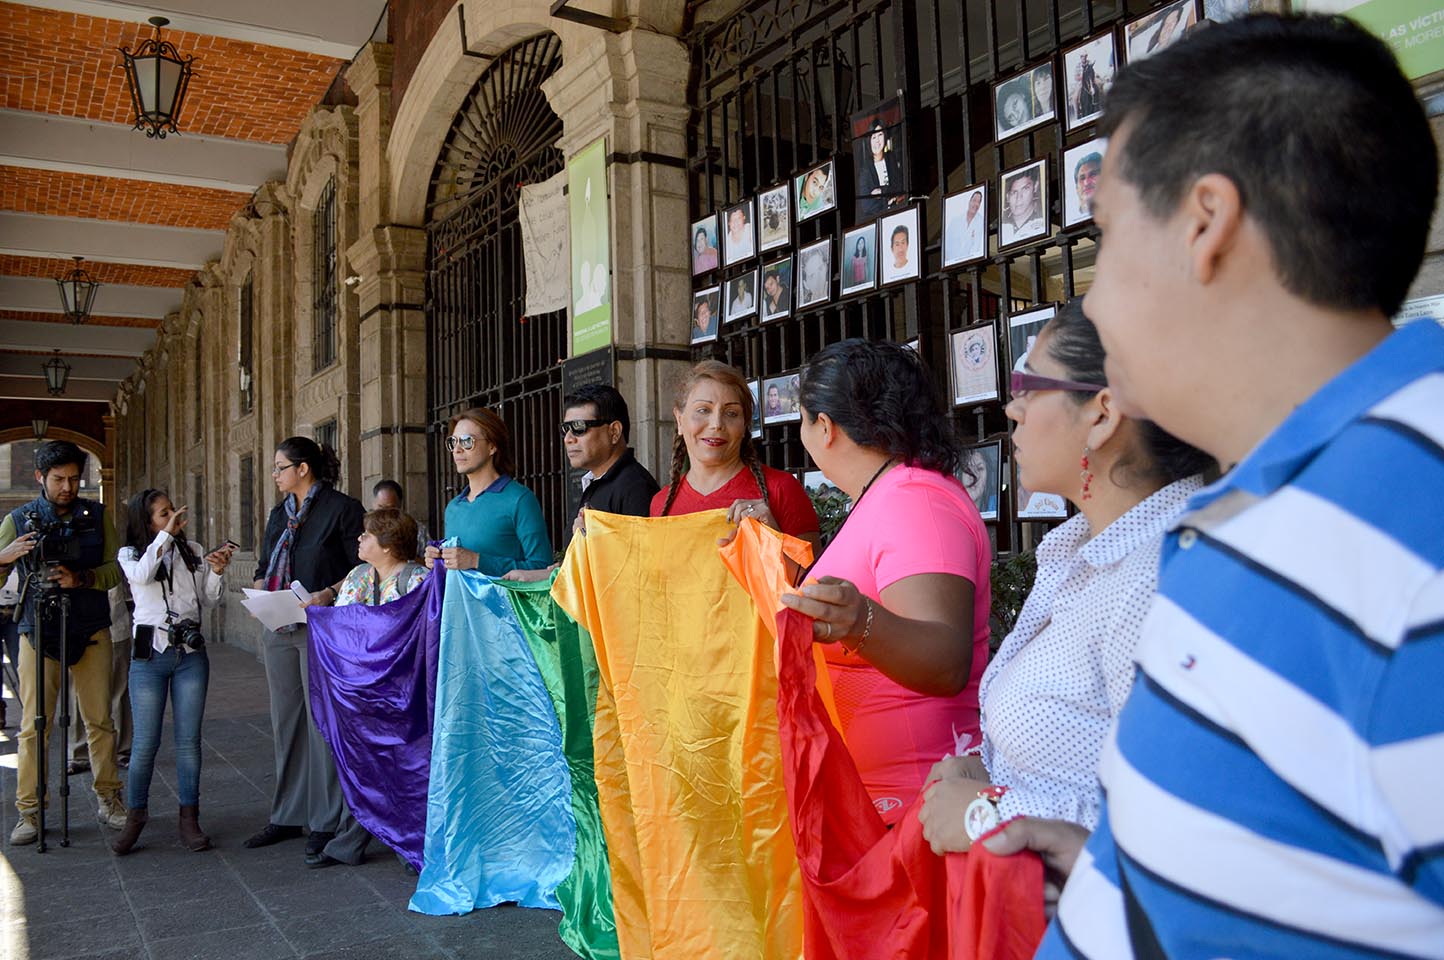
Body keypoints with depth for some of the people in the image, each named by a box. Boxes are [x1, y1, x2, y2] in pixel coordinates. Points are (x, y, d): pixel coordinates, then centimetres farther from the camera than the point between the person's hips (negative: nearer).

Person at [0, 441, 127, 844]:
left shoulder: (96, 515, 7)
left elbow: (117, 569, 2)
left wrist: (81, 578, -16)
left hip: (91, 632, 1)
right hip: (38, 632, -1)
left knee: (100, 721, 5)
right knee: (33, 726, -1)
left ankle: (108, 800, 16)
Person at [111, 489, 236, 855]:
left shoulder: (192, 551, 10)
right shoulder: (130, 554, 4)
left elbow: (207, 601, 10)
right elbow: (142, 575, -20)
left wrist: (217, 572, -7)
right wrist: (166, 534, -15)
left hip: (191, 653, 2)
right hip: (150, 654, -2)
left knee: (188, 739, 4)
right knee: (145, 742, -1)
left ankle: (189, 818, 12)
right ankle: (136, 815, 16)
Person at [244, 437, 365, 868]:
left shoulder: (343, 508, -5)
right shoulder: (279, 514, 18)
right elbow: (263, 568, 24)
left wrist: (328, 594, -22)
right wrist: (260, 595, 4)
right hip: (279, 629, 8)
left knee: (323, 722, -6)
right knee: (286, 722, 13)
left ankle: (327, 824, 1)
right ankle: (287, 816, 23)